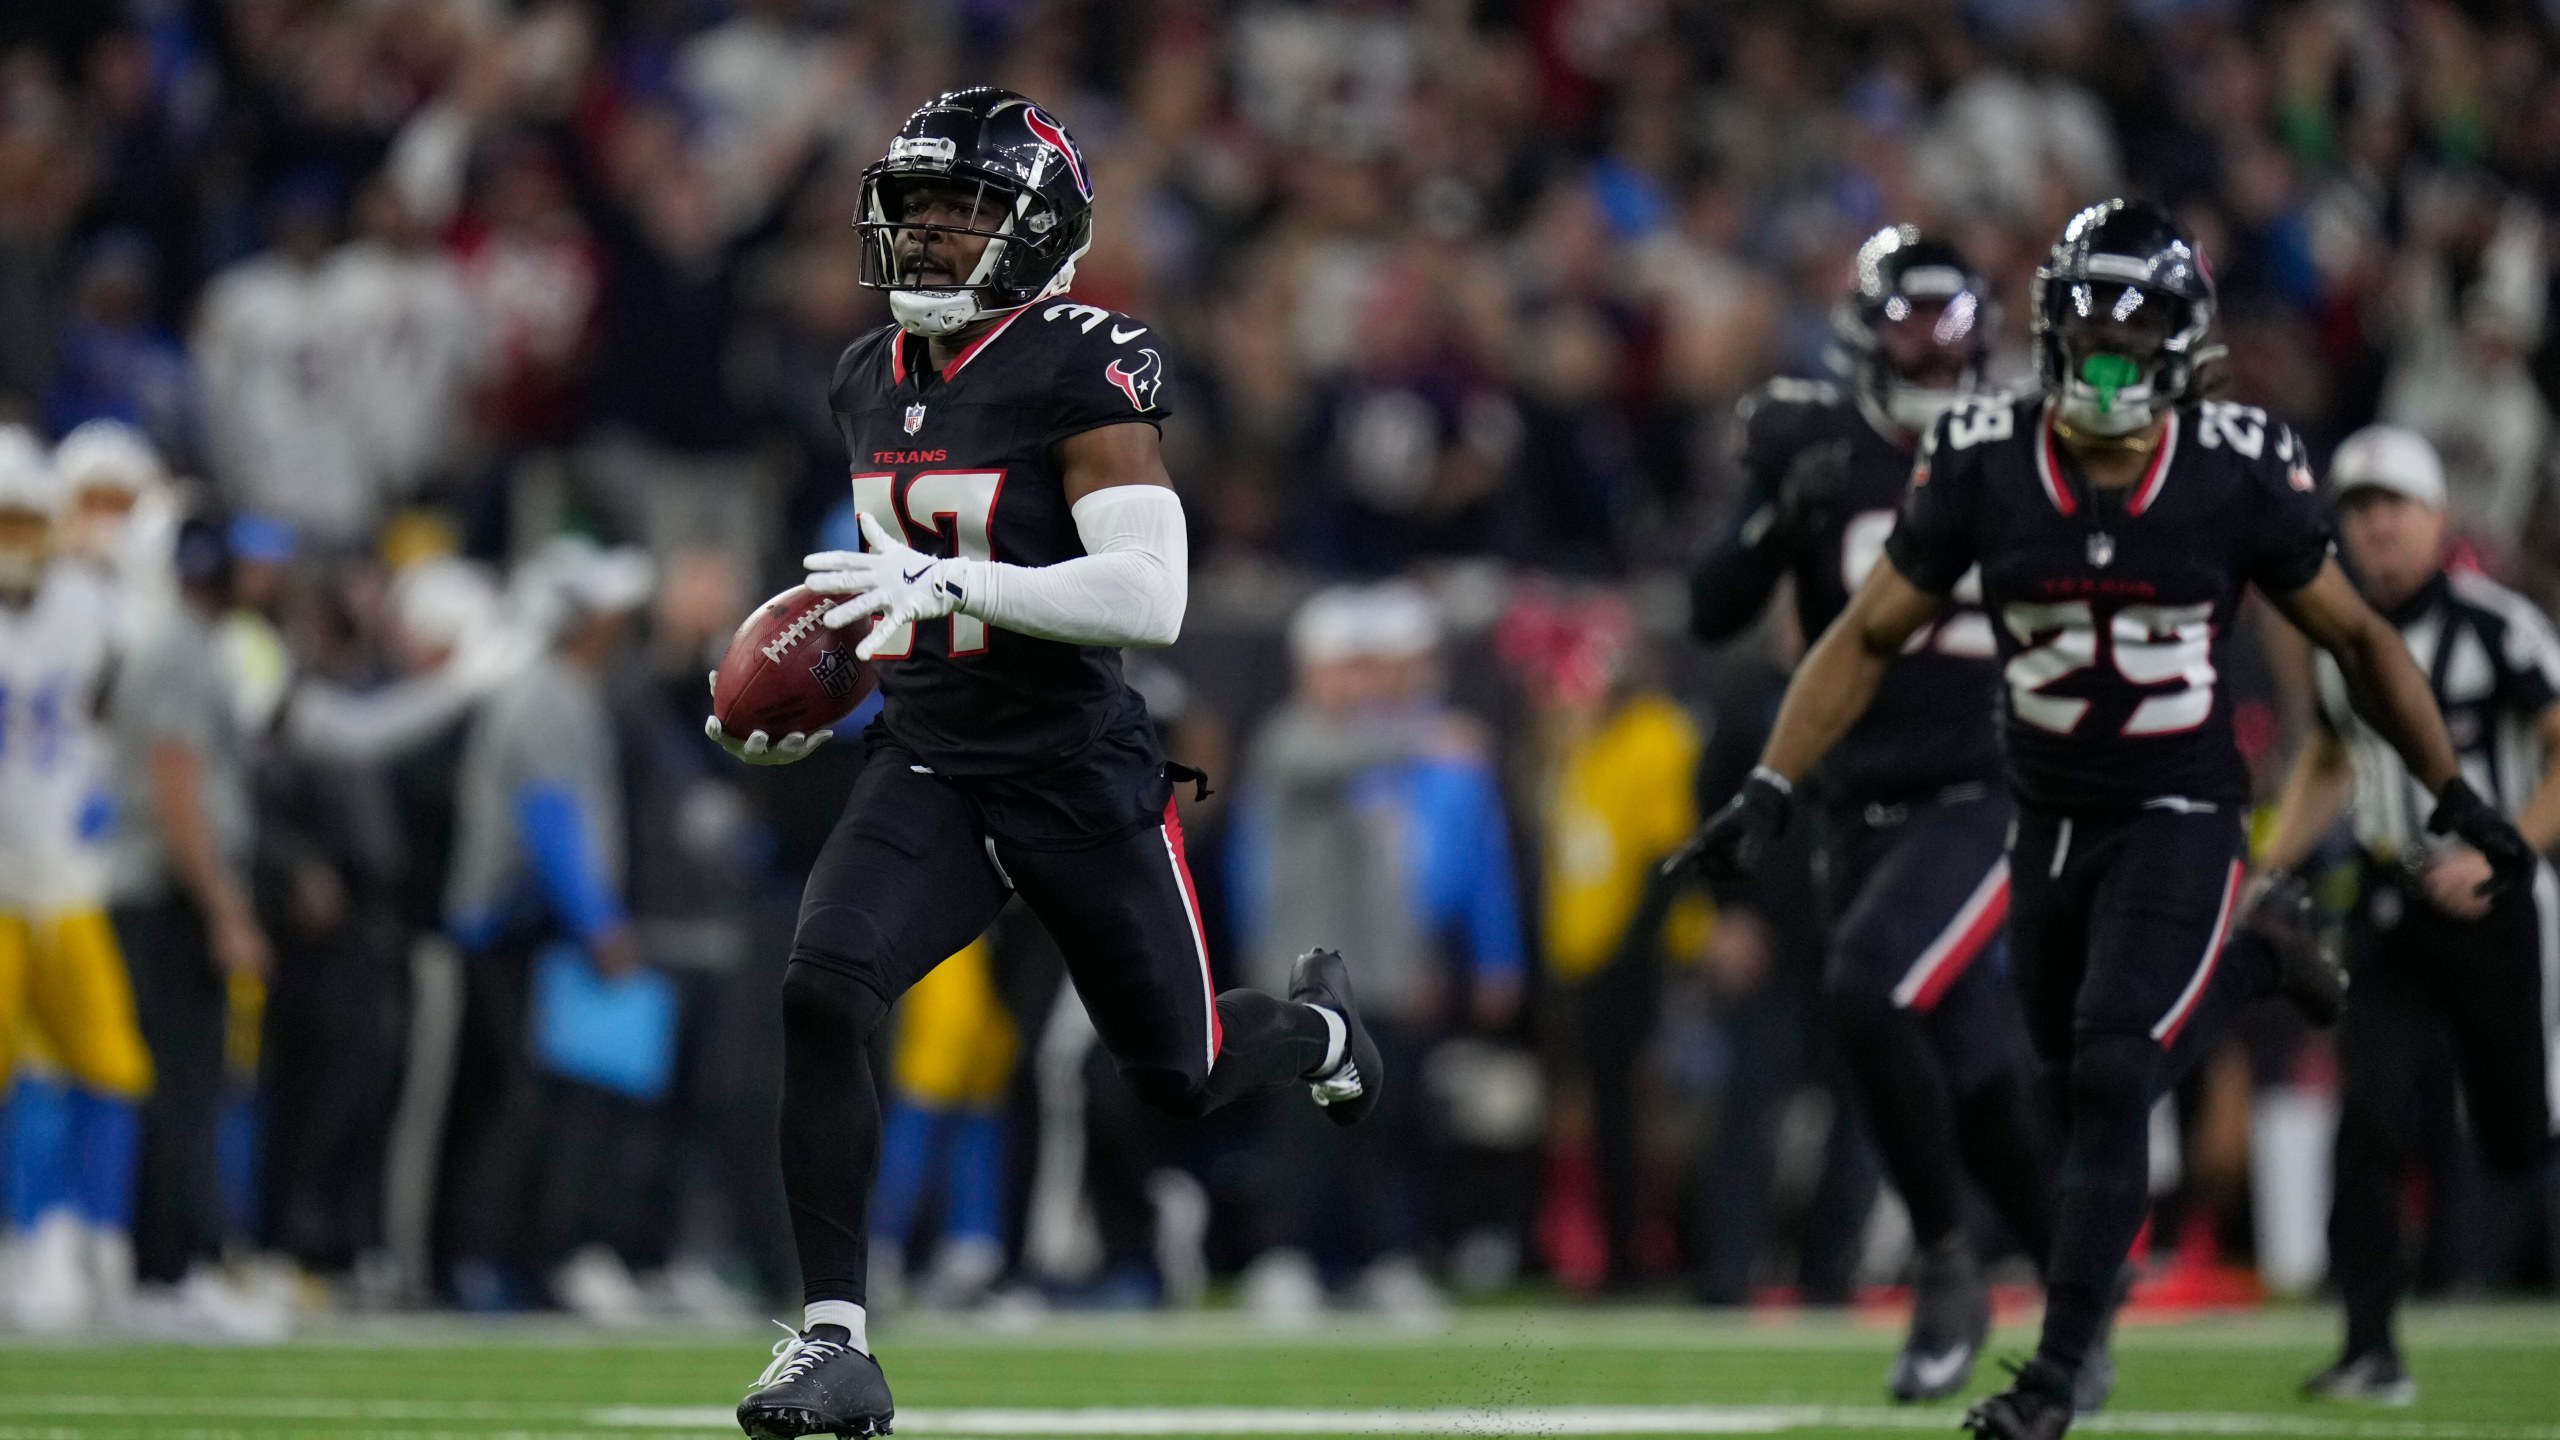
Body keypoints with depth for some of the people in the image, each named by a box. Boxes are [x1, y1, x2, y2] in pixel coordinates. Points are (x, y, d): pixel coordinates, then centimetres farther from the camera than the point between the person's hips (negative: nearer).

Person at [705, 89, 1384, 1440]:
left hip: (1078, 780, -5)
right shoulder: (870, 380, 8)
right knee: (819, 995, -21)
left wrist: (950, 584, -31)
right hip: (929, 769, 5)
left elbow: (1149, 596, -24)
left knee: (1180, 1073, 11)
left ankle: (1316, 1023, 49)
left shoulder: (1077, 372, -16)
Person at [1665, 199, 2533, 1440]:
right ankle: (2248, 973, 43)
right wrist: (1768, 791, -9)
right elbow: (1869, 638, -1)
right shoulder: (1981, 465, -10)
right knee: (2070, 1074, 14)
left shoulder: (2239, 475, -12)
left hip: (2181, 819, -3)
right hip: (2049, 821, 3)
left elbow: (2355, 639, 2)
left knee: (2112, 1081, -15)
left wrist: (2455, 796, 6)